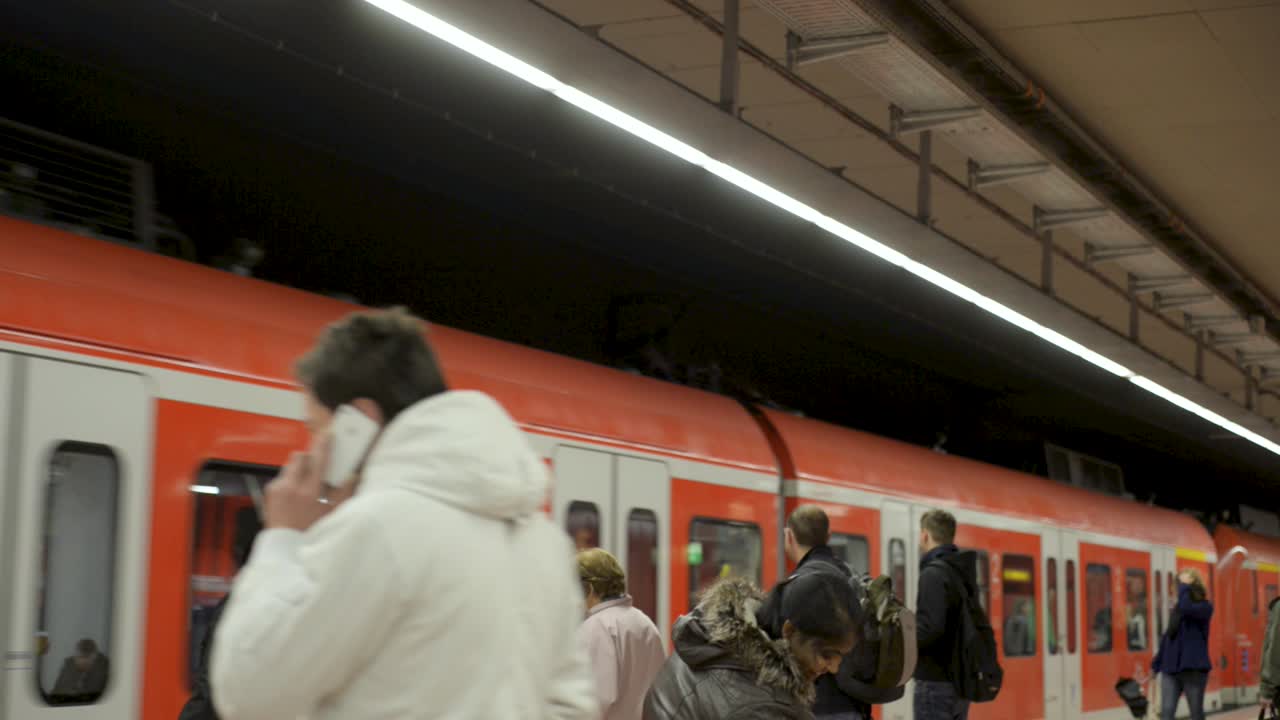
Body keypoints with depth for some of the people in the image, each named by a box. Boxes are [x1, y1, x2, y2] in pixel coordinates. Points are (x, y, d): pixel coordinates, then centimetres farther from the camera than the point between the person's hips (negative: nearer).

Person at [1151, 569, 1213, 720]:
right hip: (1170, 668, 5)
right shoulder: (1177, 610, 12)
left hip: (1194, 669, -5)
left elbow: (1186, 608, -28)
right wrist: (1156, 664, 17)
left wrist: (1185, 586, -15)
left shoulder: (1205, 607, -6)